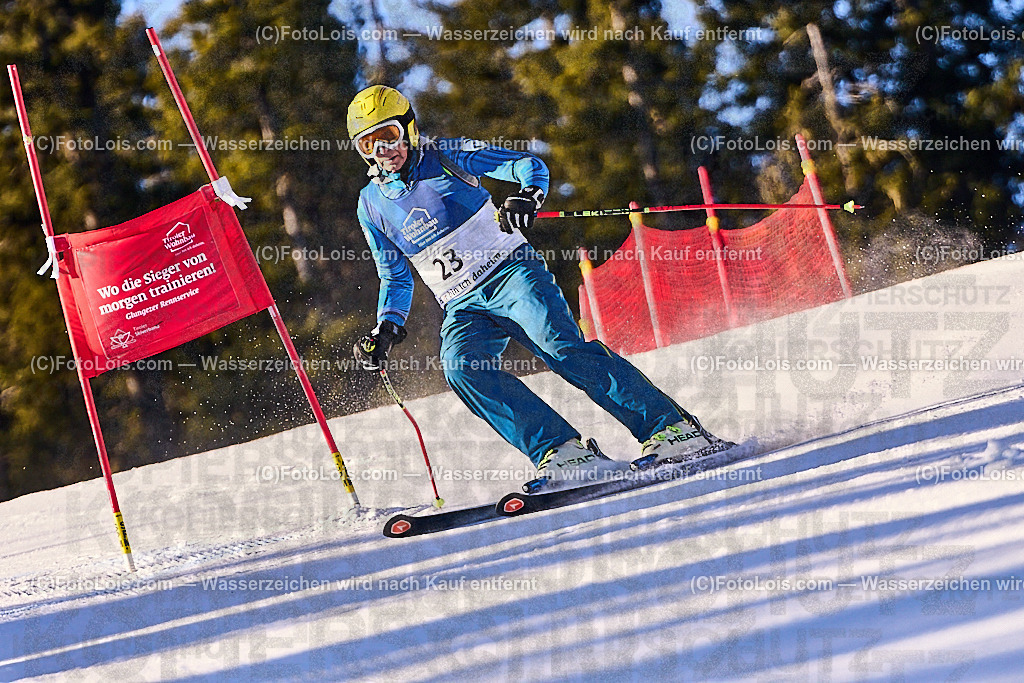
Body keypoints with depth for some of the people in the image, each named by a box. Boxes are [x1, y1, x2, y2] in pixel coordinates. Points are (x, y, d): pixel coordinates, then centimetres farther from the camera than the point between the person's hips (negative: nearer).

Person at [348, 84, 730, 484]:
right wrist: (387, 330, 4)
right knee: (460, 368, -28)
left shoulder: (446, 157, -1)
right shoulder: (372, 206, 9)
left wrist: (528, 196, -25)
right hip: (464, 307, 4)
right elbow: (396, 279, 20)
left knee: (563, 347, -27)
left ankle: (671, 427, -30)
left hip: (512, 273, -3)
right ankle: (562, 452, -34)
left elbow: (529, 165, -3)